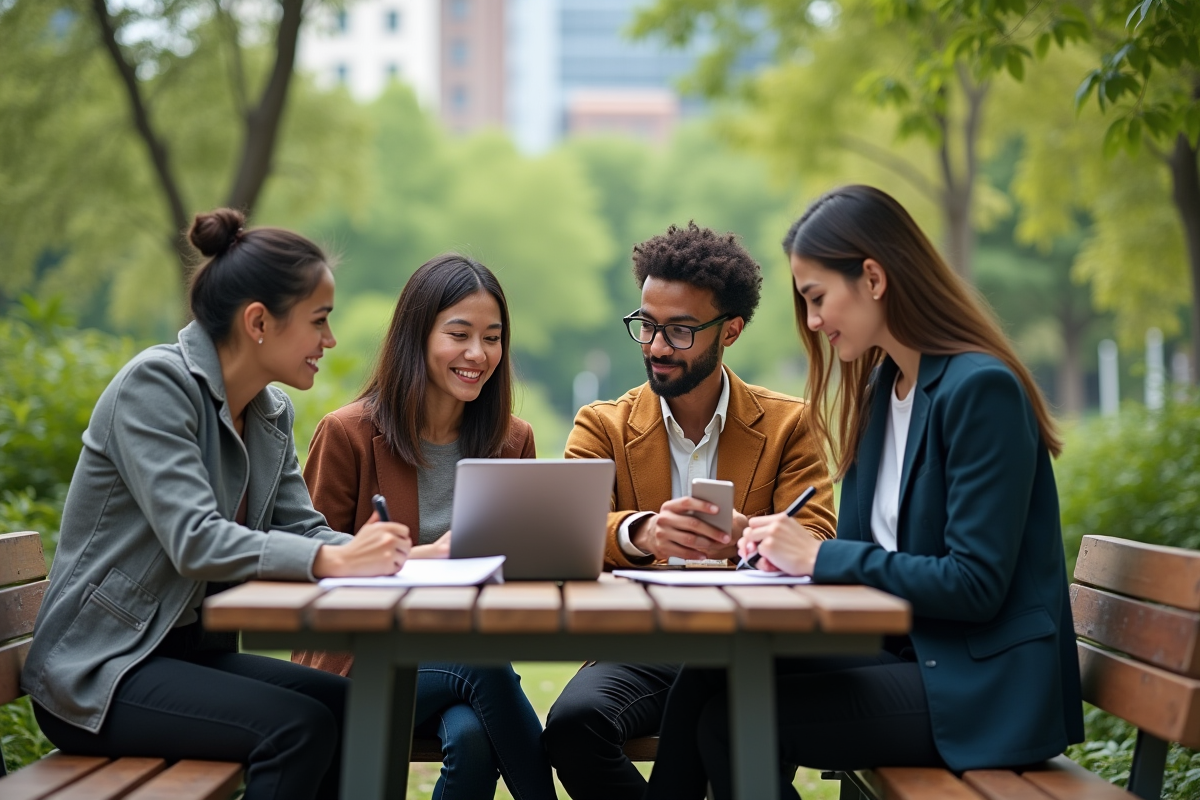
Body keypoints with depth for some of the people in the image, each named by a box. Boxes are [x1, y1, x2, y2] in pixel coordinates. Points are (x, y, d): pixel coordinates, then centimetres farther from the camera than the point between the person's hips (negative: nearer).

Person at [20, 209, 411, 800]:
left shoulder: (273, 414, 9)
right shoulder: (154, 385, -17)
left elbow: (302, 531, 2)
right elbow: (195, 541, -28)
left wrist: (376, 551, -18)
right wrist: (333, 561, -37)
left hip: (191, 651, 8)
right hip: (95, 673, -8)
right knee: (299, 725, -25)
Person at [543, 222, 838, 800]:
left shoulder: (789, 425, 9)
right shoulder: (602, 427, 9)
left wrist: (750, 538, -30)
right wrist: (641, 533, -34)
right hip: (637, 651, 2)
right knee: (574, 721, -31)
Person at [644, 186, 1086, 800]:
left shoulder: (980, 388, -15)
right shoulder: (879, 389, 13)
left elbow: (975, 585, -21)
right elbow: (861, 551, 16)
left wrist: (822, 557, -17)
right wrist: (789, 550, -6)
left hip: (982, 687, -8)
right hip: (906, 653, 8)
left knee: (730, 720, -17)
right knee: (704, 683, -10)